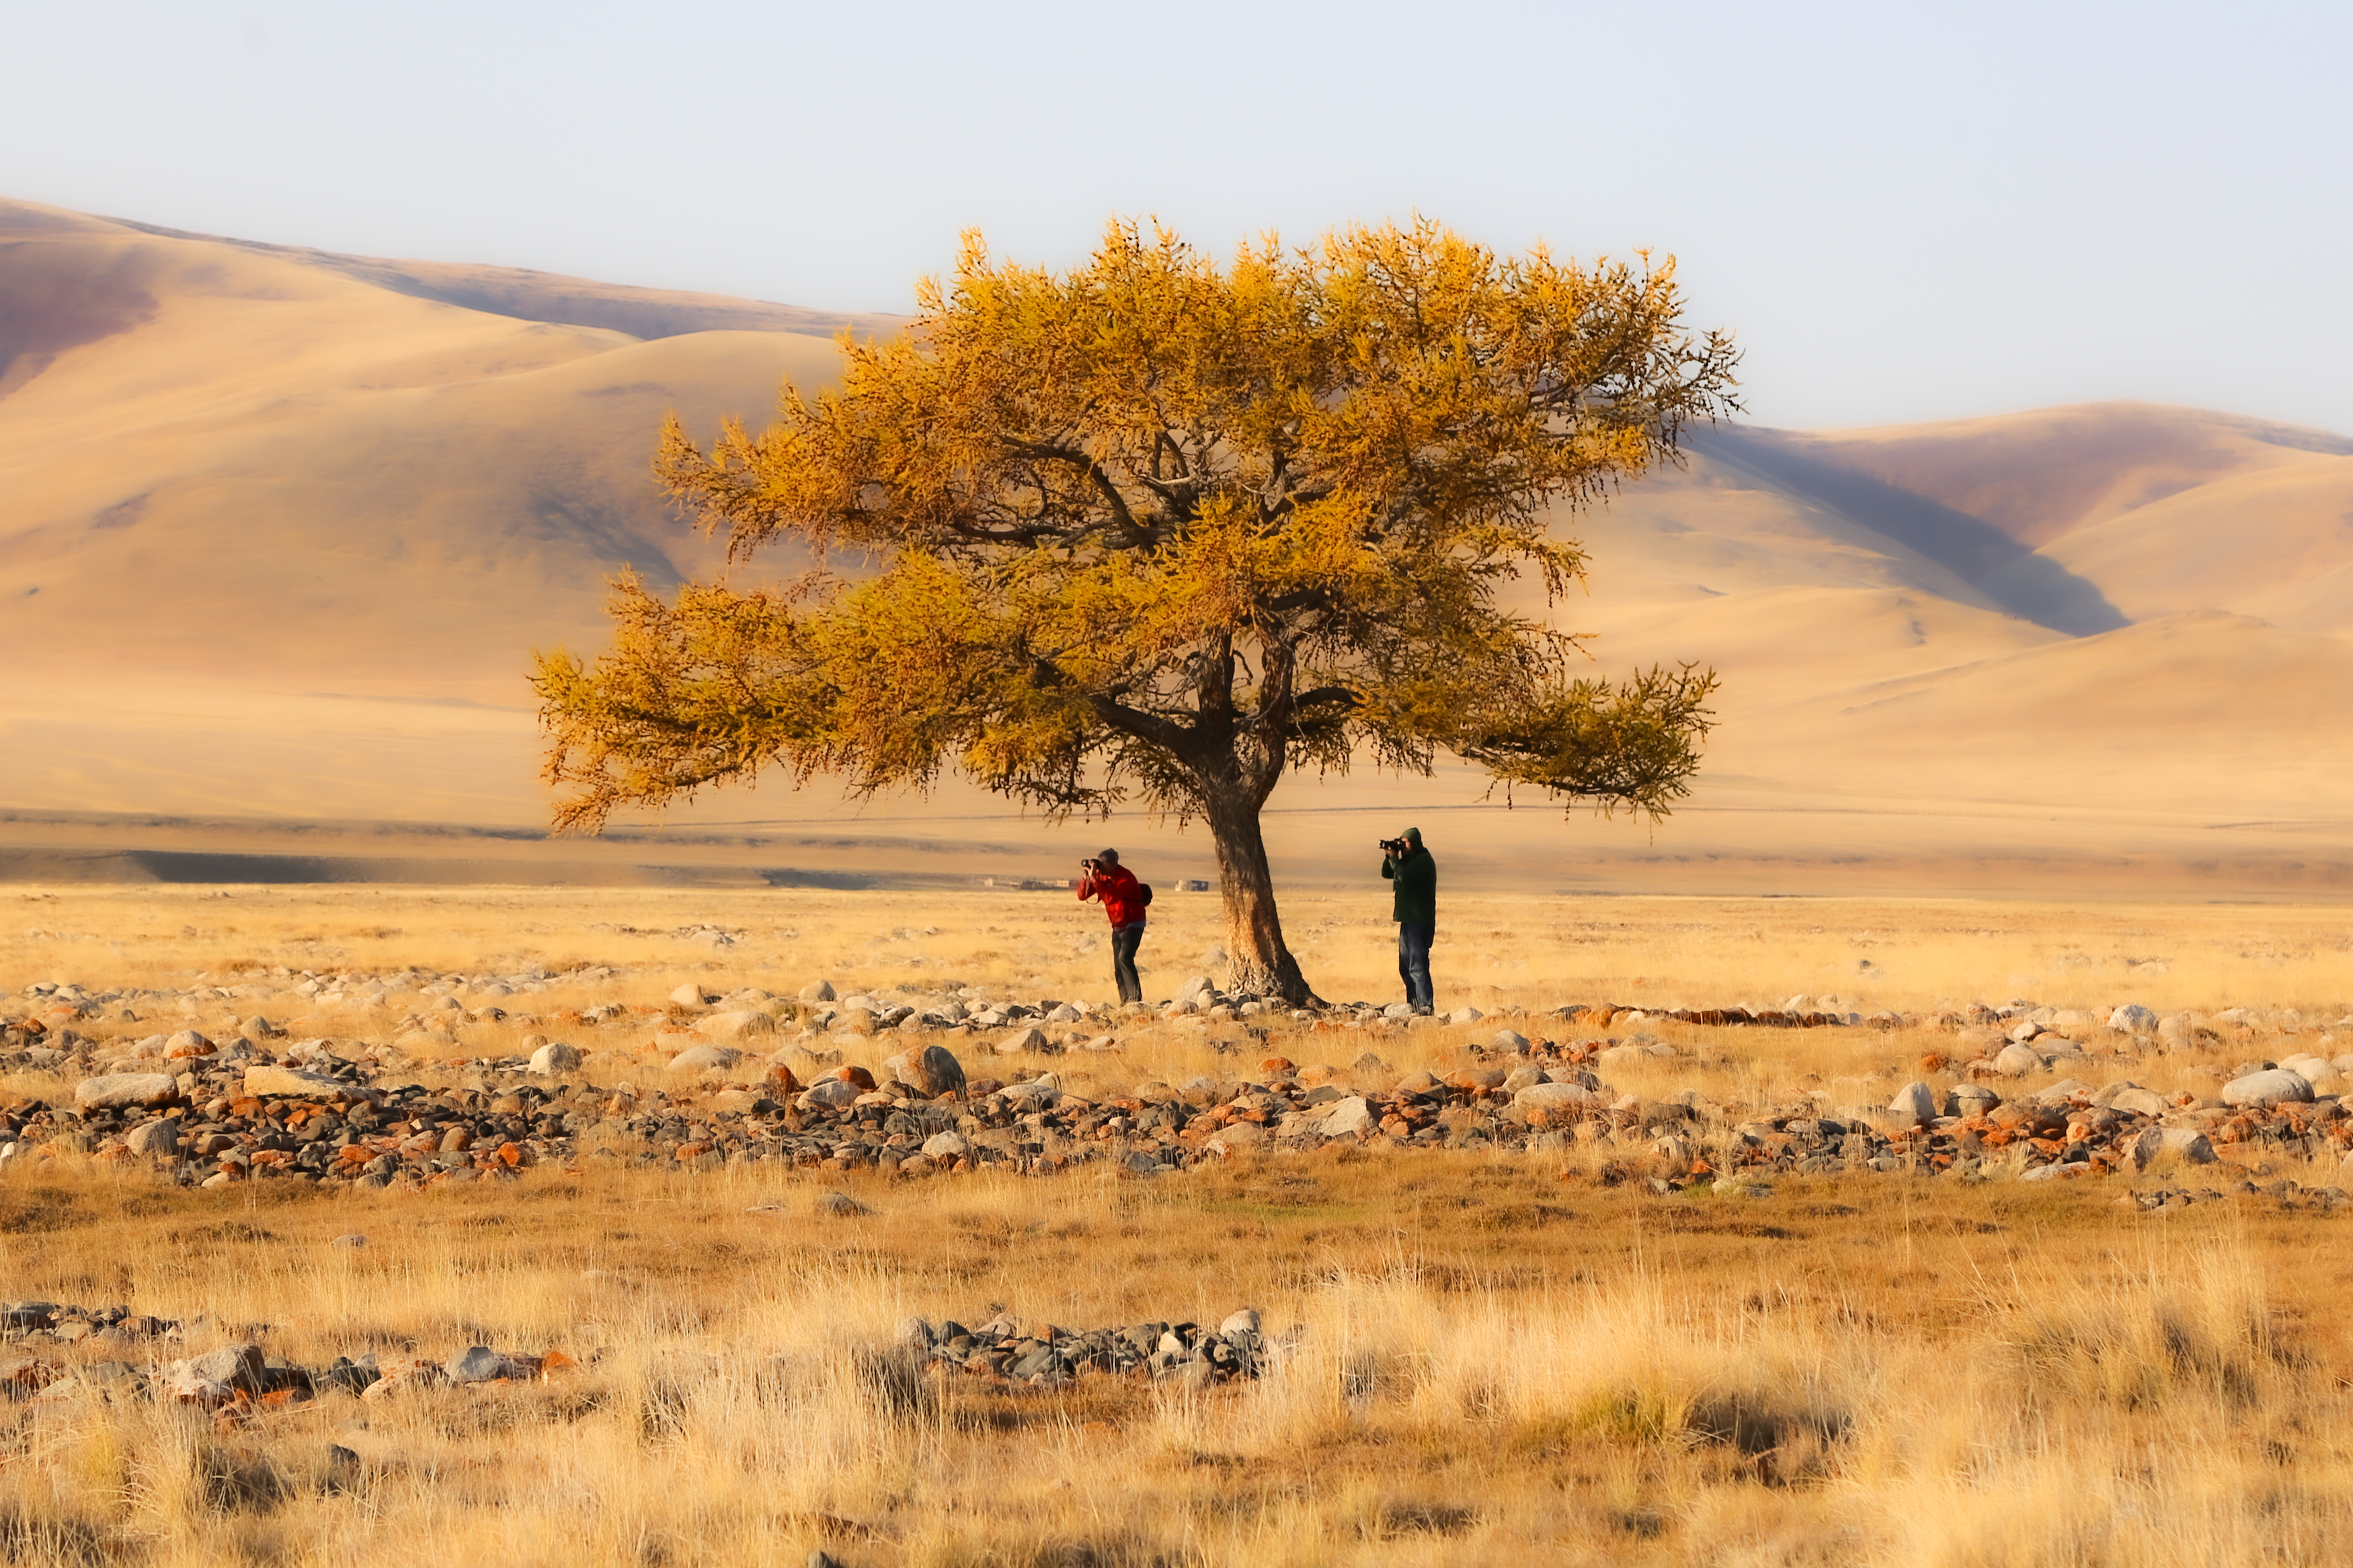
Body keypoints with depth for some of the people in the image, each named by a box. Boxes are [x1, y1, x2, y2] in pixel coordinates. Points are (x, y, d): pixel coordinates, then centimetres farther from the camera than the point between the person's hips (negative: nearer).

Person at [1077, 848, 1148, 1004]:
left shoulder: (1126, 877, -21)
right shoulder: (1102, 877, 2)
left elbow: (1110, 897, -35)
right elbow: (1082, 896, 2)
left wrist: (1095, 878, -35)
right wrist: (1086, 877, -14)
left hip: (1132, 925, -8)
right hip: (1117, 927, 8)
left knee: (1125, 959, -24)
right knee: (1118, 968, 4)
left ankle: (1136, 999, -26)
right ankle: (1126, 1003, 8)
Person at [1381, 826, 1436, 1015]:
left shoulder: (1423, 861, -12)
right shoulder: (1409, 860, 17)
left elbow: (1405, 877, -25)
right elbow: (1387, 873, 19)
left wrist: (1393, 858, -14)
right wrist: (1389, 857, 1)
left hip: (1420, 920, -10)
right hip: (1408, 919, 10)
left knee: (1417, 965, -15)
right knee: (1406, 966, 13)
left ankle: (1426, 1006, -18)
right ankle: (1413, 1004, 18)